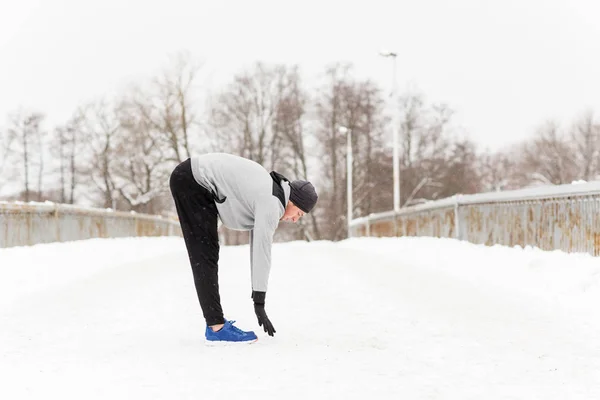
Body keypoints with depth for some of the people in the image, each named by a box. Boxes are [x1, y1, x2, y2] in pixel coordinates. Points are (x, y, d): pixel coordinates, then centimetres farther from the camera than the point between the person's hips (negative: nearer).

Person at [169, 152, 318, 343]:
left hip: (193, 181, 10)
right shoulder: (271, 203, -16)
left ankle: (215, 322, 15)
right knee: (205, 257, -10)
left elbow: (257, 247, 16)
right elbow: (262, 254, -17)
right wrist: (259, 303, -13)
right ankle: (216, 327, -9)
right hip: (191, 181, -10)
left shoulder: (270, 194, 13)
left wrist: (257, 293, 17)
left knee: (207, 255, 11)